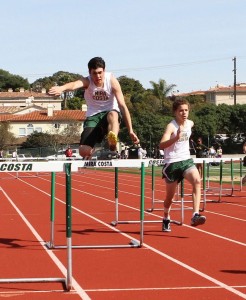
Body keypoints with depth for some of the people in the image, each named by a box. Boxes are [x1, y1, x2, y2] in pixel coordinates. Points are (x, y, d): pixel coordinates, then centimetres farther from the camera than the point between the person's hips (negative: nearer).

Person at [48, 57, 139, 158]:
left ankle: (113, 148, -57)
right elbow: (74, 84, -40)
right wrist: (62, 88, -65)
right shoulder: (87, 81, -15)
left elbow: (122, 105, -14)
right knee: (84, 152, -16)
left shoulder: (112, 81, -13)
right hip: (93, 116, 1)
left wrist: (130, 130, -18)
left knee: (113, 115, -40)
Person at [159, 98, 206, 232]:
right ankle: (166, 219, 37)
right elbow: (161, 145, -34)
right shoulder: (171, 126, -17)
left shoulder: (190, 123, 4)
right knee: (170, 195, 9)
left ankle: (195, 215, -33)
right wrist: (176, 138, -48)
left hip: (186, 160, 4)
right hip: (172, 163, -4)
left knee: (197, 181, -26)